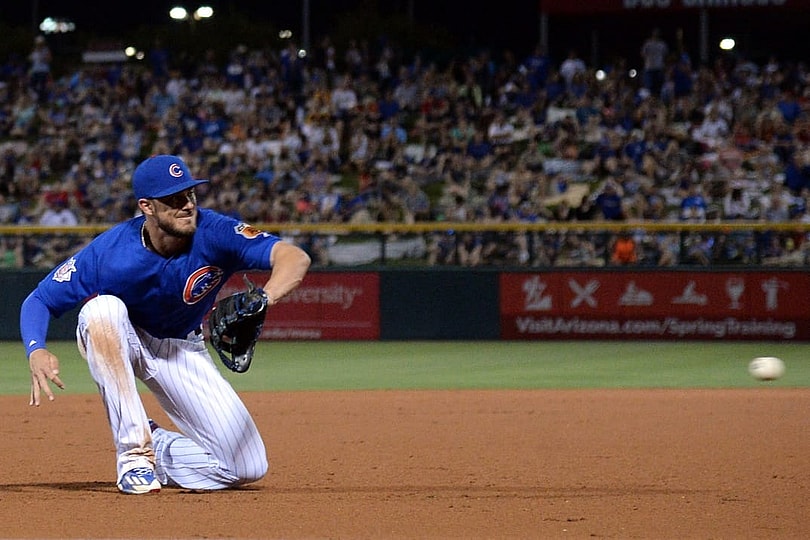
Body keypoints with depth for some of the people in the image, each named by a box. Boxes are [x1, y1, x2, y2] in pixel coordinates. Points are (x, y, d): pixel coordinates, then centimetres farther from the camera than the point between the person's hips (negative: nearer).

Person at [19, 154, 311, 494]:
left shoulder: (213, 234, -28)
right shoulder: (109, 252, -29)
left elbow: (294, 258, -39)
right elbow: (39, 300, -21)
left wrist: (263, 299, -61)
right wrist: (36, 352, -43)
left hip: (182, 349, 1)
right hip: (115, 340, -1)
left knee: (249, 467, -13)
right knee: (103, 307, -40)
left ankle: (155, 448, 15)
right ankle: (134, 449, -31)